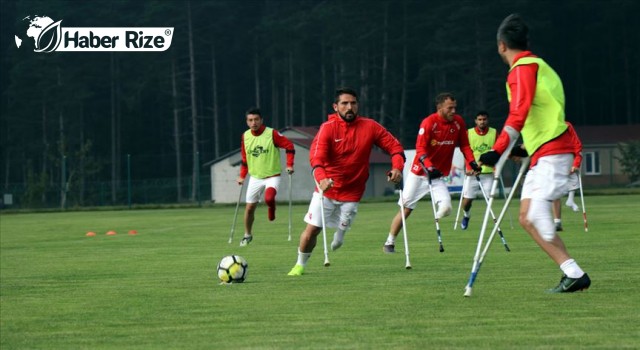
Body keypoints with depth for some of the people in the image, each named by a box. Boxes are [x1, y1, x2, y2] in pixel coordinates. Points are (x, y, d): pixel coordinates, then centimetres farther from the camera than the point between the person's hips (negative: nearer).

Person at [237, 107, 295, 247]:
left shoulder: (272, 134, -14)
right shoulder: (245, 136, 0)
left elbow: (289, 146, -7)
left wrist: (289, 165, -16)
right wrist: (242, 176, 11)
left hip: (272, 176, -4)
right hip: (255, 177, 4)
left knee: (269, 198, -32)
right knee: (250, 207, 6)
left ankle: (271, 208, 5)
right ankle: (247, 235, 26)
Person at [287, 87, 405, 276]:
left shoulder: (369, 126, -4)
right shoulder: (328, 128, -11)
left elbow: (394, 145, 1)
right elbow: (316, 155, -25)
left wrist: (397, 167, -18)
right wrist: (321, 178, -43)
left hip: (352, 193, 1)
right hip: (326, 189, -1)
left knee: (342, 228, 3)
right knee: (311, 230, -4)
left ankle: (339, 233, 41)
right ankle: (300, 265, 19)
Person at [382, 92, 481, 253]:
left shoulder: (458, 122, -2)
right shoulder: (429, 122, -16)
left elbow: (464, 145, 6)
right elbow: (420, 149, -23)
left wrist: (472, 162, -10)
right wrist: (429, 167, -38)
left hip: (438, 176, 3)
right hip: (419, 174, -3)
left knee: (445, 208, -17)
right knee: (406, 209, 0)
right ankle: (389, 243, 12)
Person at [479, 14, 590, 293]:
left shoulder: (523, 68, -9)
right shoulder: (539, 66, 21)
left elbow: (519, 112, -21)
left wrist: (498, 150, -24)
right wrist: (526, 150, 25)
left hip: (550, 155, -10)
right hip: (542, 156, 10)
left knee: (535, 217, -14)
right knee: (526, 218, 6)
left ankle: (574, 274, -14)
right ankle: (571, 272, 1)